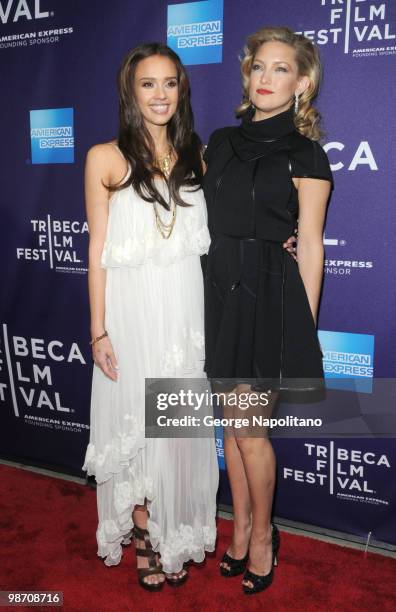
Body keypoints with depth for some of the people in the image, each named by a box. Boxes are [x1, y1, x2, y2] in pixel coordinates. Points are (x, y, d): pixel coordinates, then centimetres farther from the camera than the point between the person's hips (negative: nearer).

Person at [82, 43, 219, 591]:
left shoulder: (197, 155, 8)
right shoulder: (106, 159, -2)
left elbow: (206, 237, 12)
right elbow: (98, 252, -3)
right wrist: (99, 331, -6)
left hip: (187, 313, 3)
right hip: (132, 313, -2)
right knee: (135, 422, 9)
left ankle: (177, 536, 34)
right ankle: (144, 535, 33)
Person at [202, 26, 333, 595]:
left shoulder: (305, 154, -3)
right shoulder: (221, 141, 12)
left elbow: (310, 247, -5)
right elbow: (208, 222, 13)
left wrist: (305, 327, -6)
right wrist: (208, 298, 9)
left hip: (272, 297, -5)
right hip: (222, 291, 5)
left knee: (249, 428, 2)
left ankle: (262, 532, 29)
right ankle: (241, 529, 34)